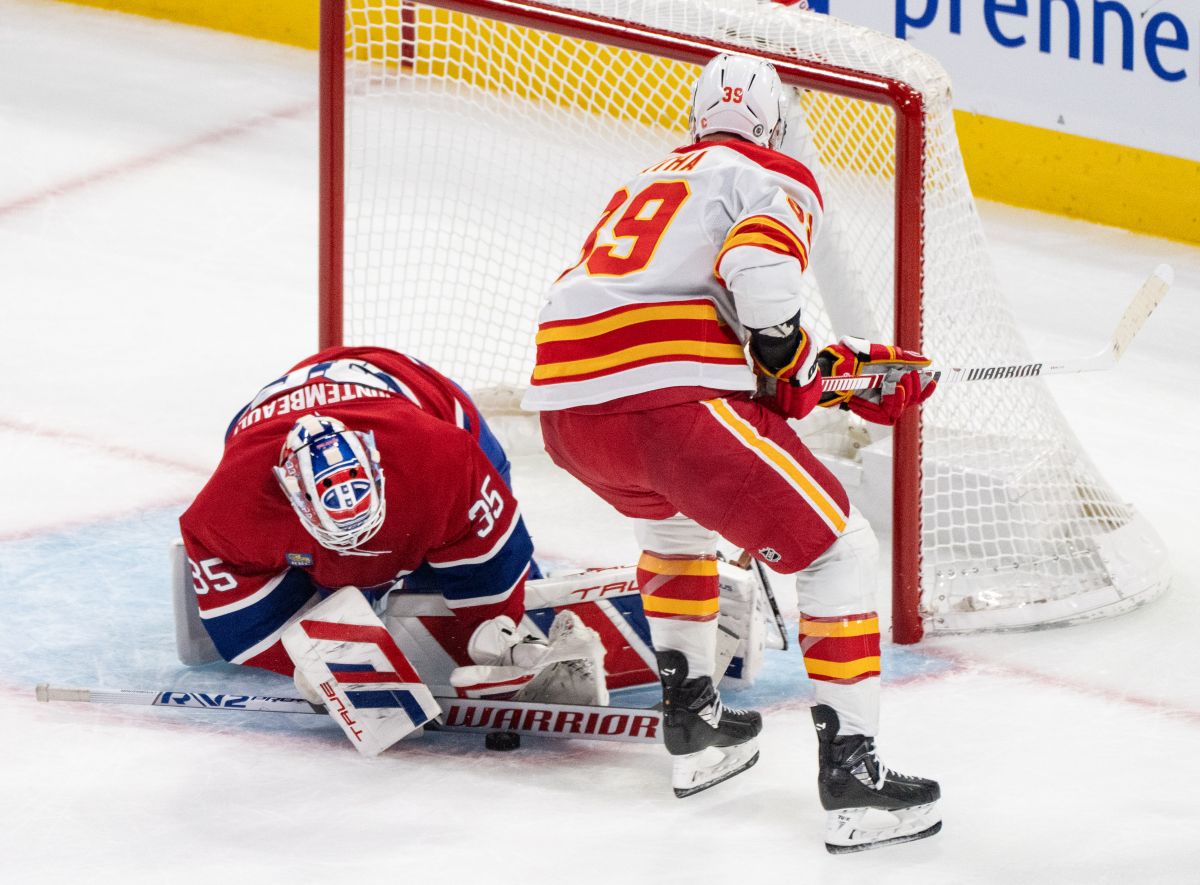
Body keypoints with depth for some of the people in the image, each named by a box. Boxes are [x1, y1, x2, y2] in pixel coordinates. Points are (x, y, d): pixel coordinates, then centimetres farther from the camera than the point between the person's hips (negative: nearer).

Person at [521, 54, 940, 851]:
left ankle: (693, 725, 37)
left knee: (678, 514, 38)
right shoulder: (777, 182, 9)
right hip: (672, 403, -8)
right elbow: (759, 269, -14)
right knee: (839, 547, 1)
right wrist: (798, 371, 3)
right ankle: (850, 769, -8)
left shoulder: (649, 183, 32)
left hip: (565, 404, 8)